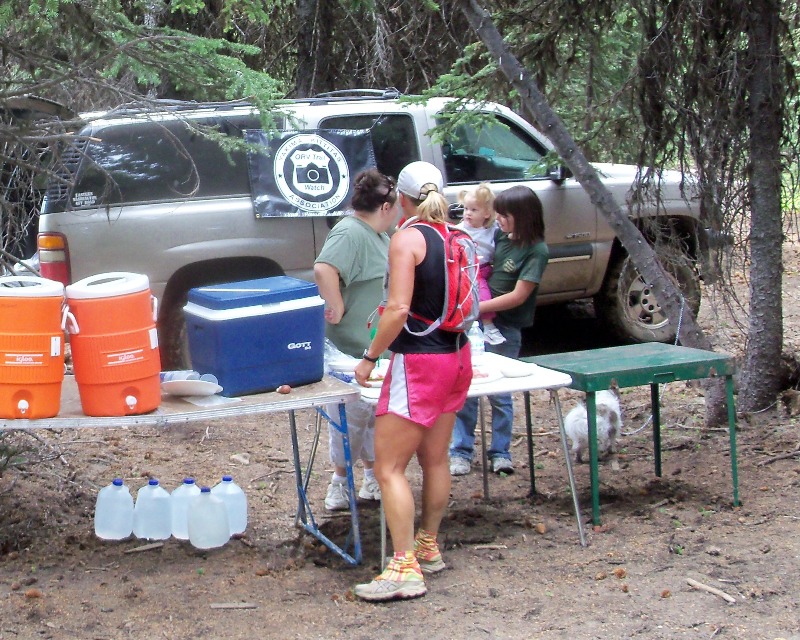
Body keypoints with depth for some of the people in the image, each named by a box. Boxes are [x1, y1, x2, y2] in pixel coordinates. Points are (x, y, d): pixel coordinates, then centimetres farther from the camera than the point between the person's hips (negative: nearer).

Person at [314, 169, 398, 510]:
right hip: (352, 345, -10)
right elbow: (324, 269, -37)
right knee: (353, 413, -4)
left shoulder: (377, 235, 13)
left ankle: (373, 477, 28)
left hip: (377, 346, 10)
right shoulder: (350, 233, -20)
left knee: (374, 412, 17)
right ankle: (341, 485, 7)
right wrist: (337, 308, -30)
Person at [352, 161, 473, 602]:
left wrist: (370, 356, -13)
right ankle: (428, 547, 32)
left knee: (389, 468, -5)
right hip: (457, 356, 8)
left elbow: (399, 309, -22)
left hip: (419, 362, -8)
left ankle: (406, 569, -8)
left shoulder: (407, 238, -14)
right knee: (435, 459, 20)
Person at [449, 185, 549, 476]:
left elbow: (518, 296, -16)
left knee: (499, 392, 4)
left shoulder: (536, 251, -11)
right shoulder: (498, 237, 6)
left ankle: (500, 453, 18)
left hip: (504, 330, -5)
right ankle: (461, 452, 10)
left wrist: (476, 307, -17)